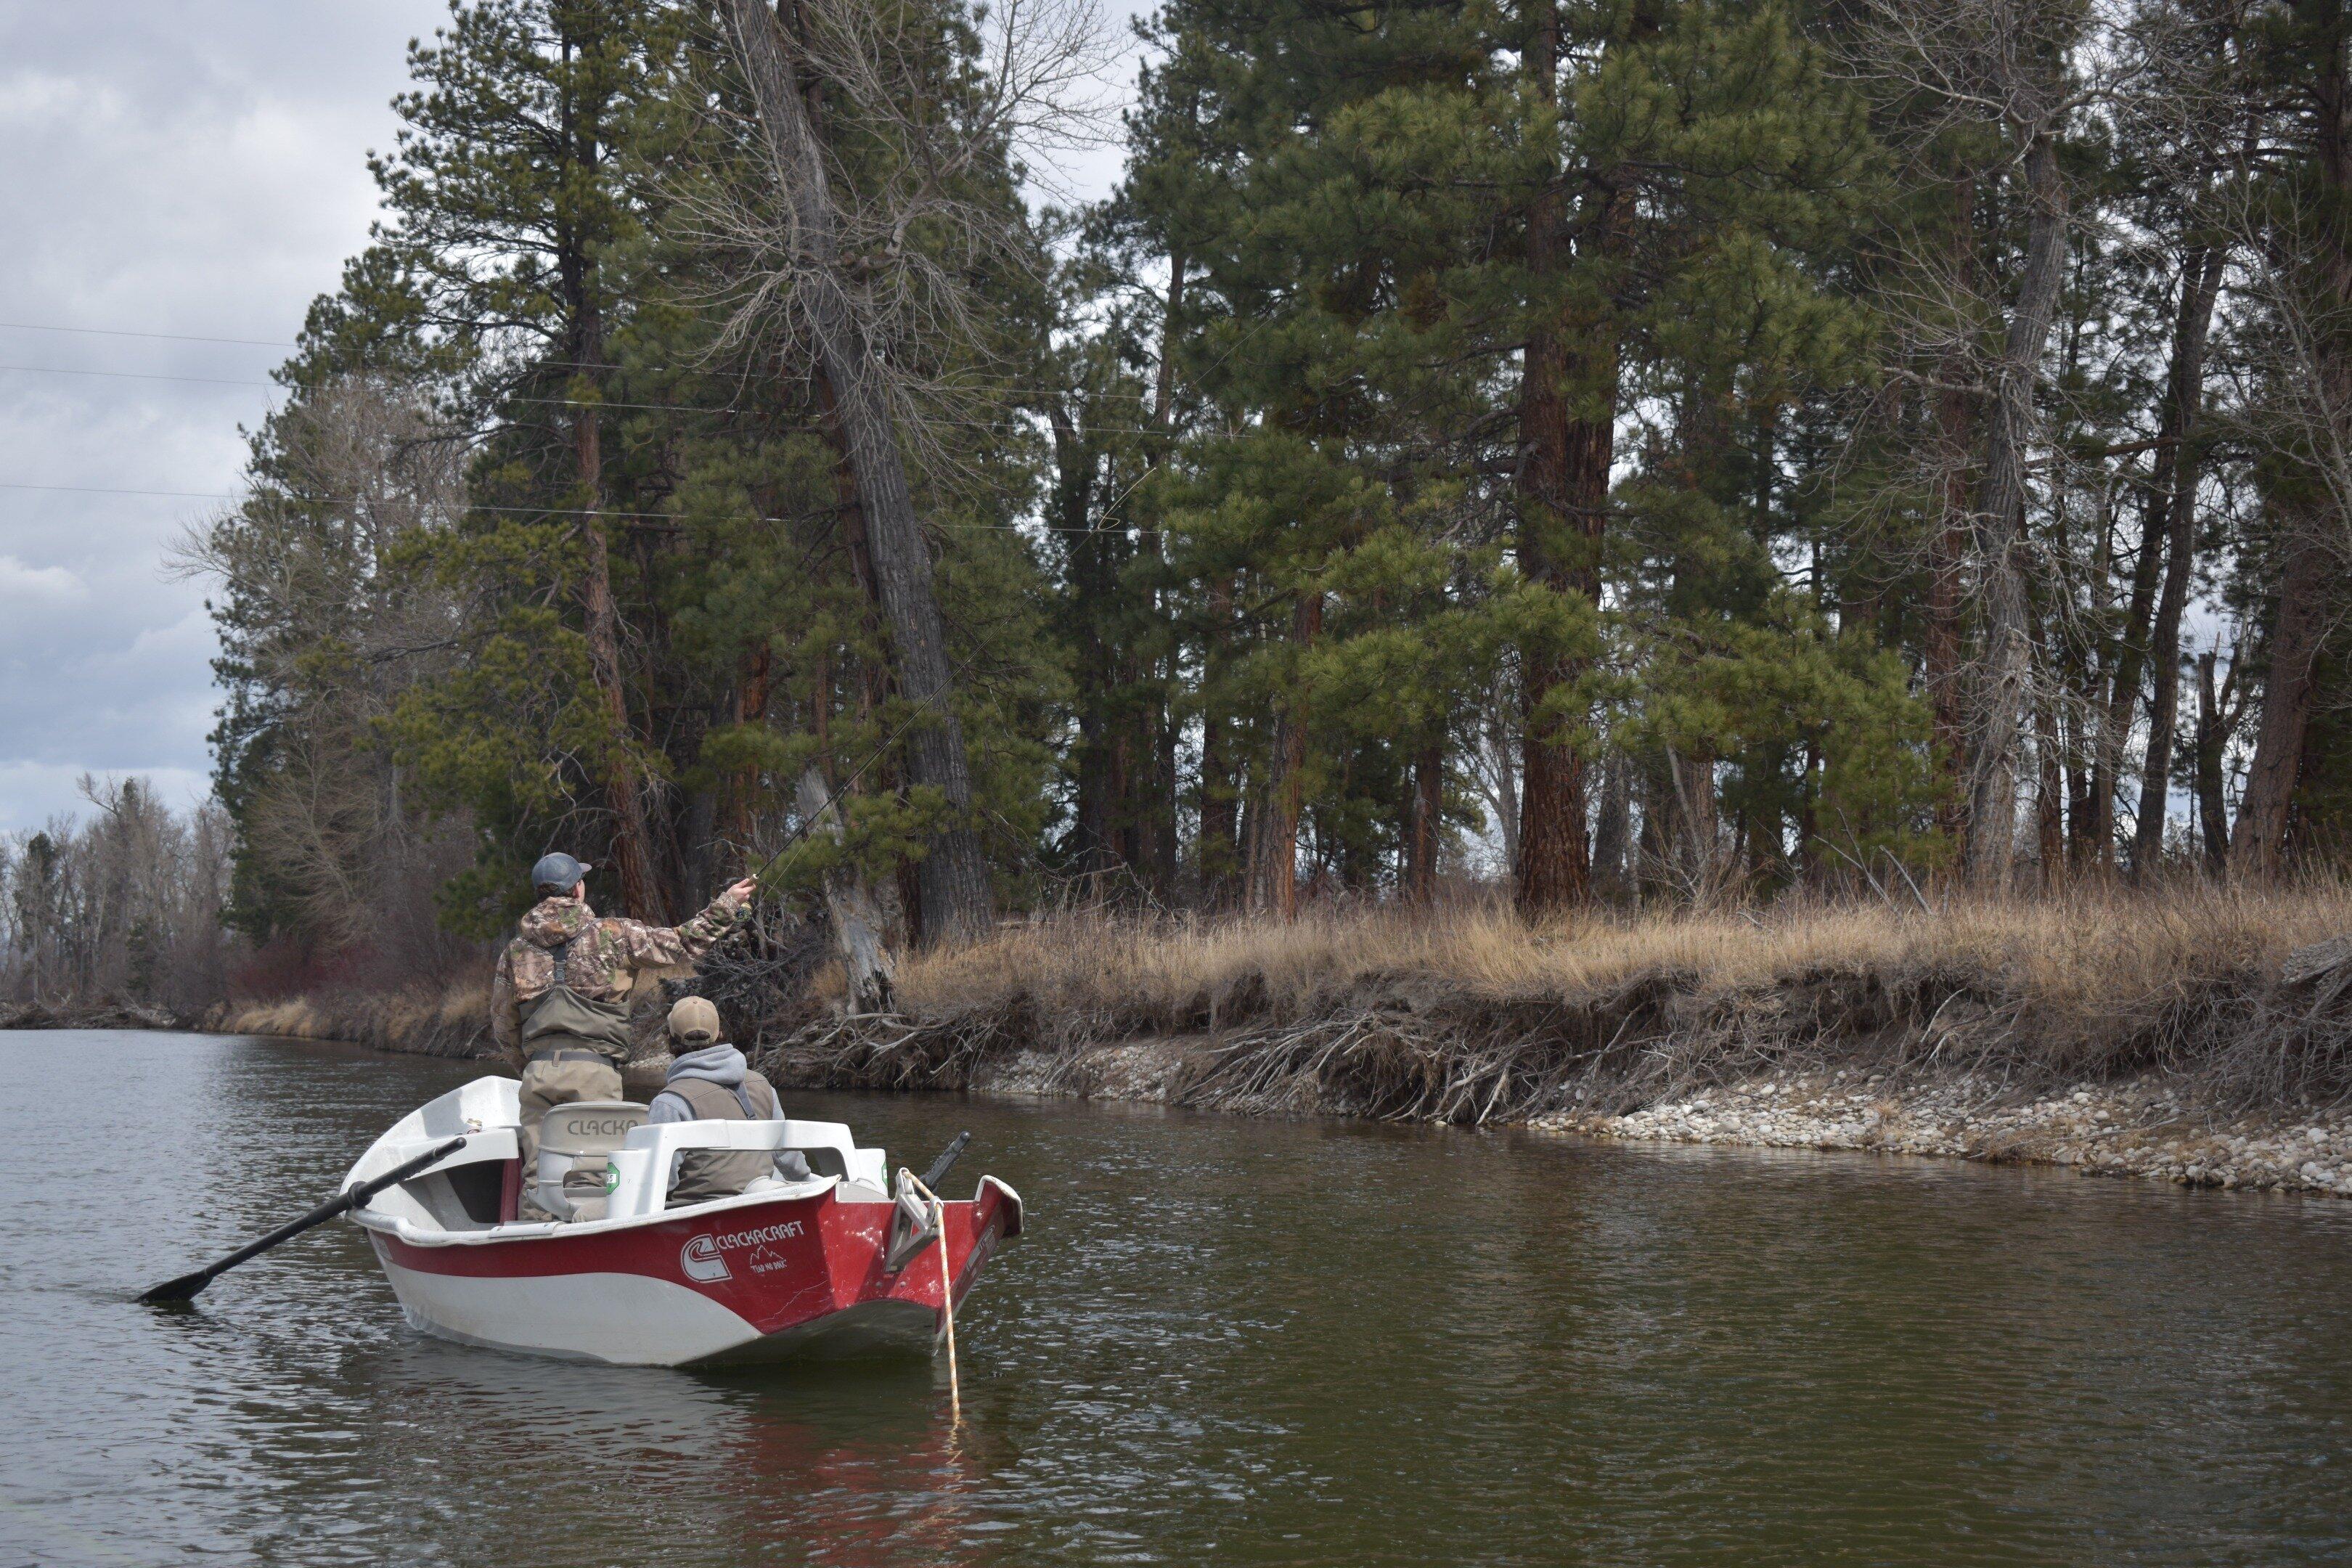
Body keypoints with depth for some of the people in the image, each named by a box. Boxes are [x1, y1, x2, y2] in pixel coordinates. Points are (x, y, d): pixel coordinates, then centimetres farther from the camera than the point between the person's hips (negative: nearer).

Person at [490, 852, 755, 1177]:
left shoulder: (515, 950, 13)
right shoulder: (612, 935, 2)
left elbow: (503, 1026, 17)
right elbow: (682, 945, 7)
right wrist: (727, 905, 18)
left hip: (539, 1070, 3)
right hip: (593, 1069, -3)